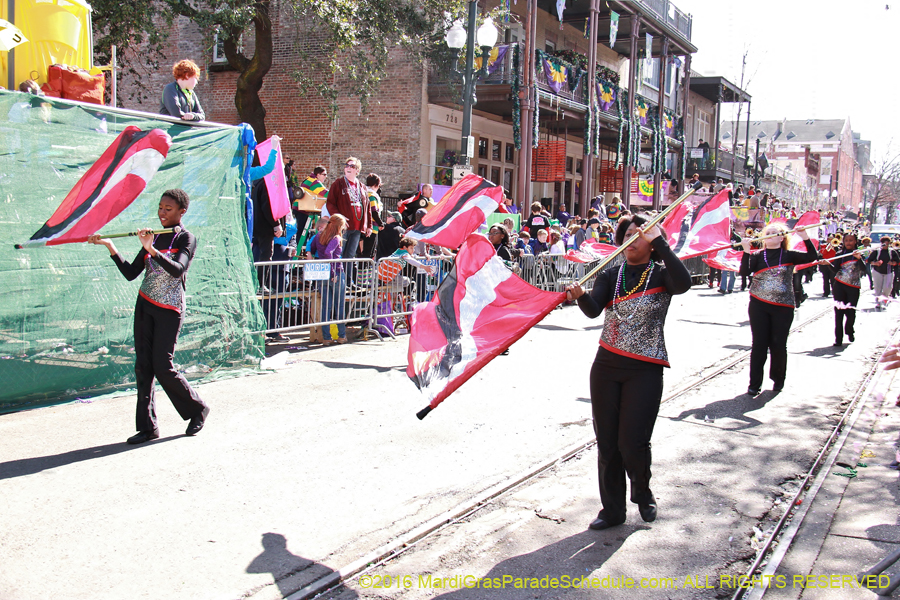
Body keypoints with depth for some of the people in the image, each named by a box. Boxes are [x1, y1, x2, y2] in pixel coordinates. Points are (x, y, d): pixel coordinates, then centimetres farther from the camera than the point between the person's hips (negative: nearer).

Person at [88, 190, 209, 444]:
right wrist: (110, 247, -2)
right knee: (143, 365, 2)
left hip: (169, 309, -6)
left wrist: (152, 249, -36)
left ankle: (197, 409, 14)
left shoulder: (186, 238, -6)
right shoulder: (153, 237, 12)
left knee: (162, 367, -7)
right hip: (144, 306, 6)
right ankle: (147, 426, 9)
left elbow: (177, 270, -25)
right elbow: (131, 273, 7)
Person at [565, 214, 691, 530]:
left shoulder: (661, 275, -1)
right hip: (606, 366, 3)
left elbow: (683, 283, -27)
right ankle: (612, 509, 21)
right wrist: (580, 295, -36)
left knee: (632, 443, -6)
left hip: (645, 371, -3)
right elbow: (593, 310, -13)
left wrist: (658, 242, -23)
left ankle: (643, 494, 25)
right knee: (606, 442, 7)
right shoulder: (610, 276, 6)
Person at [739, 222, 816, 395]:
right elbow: (745, 271, -9)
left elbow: (812, 257, -7)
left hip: (783, 307, -1)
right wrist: (746, 251, -18)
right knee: (759, 344, 1)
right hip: (759, 306, 1)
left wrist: (805, 237, -16)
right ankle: (754, 384, 6)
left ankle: (778, 379, 24)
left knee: (779, 344, 3)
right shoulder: (758, 256, 6)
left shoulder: (788, 256, 4)